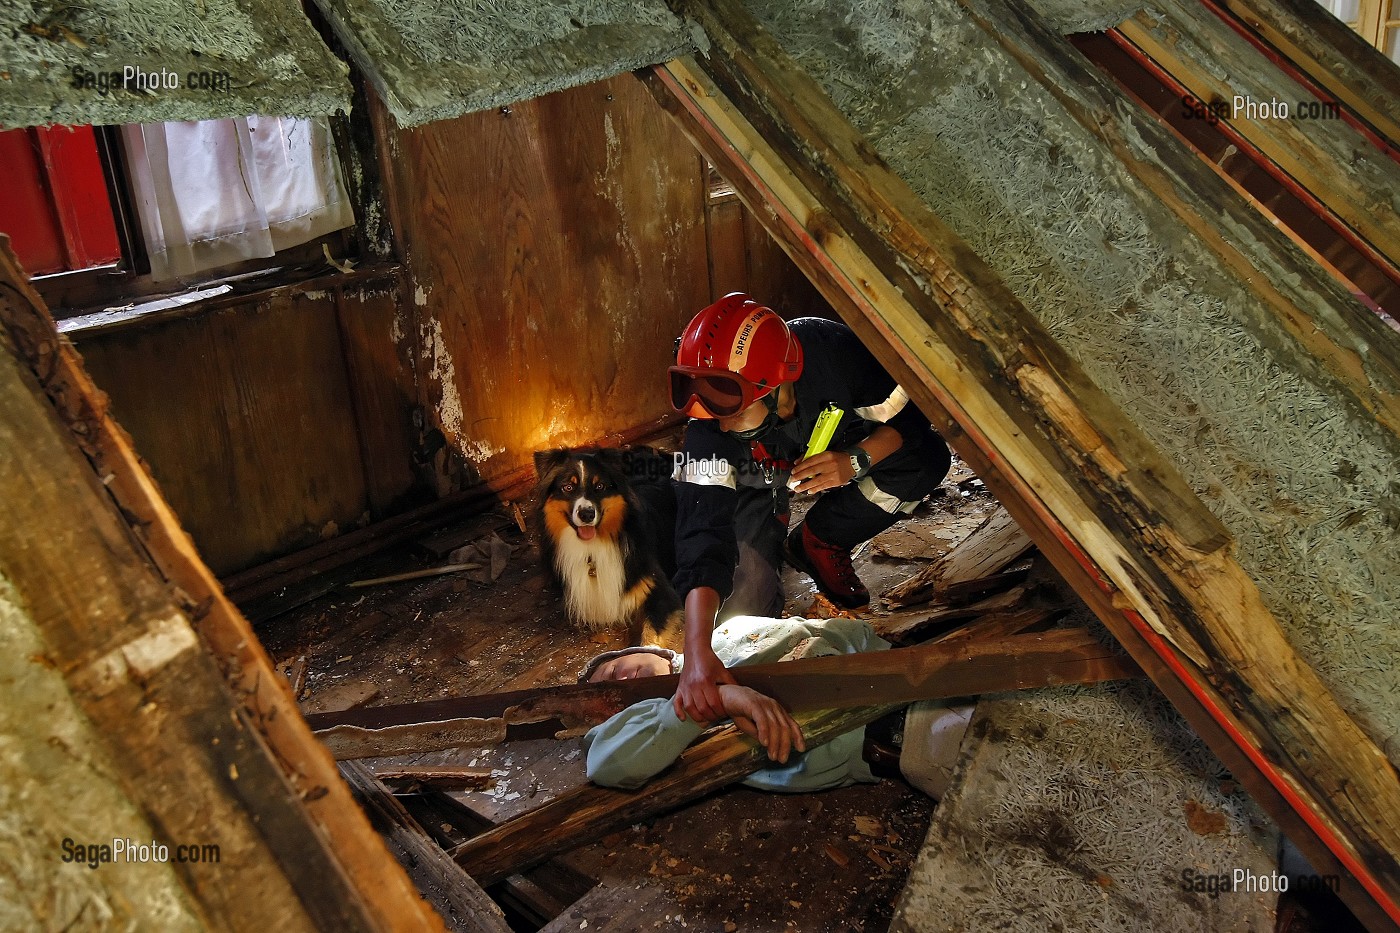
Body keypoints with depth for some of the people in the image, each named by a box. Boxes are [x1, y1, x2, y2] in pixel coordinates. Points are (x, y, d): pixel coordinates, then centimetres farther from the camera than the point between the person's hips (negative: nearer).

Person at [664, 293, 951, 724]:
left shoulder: (835, 353, -39)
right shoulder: (708, 433, -39)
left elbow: (908, 418, -22)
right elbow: (701, 540, -44)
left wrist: (857, 460, -42)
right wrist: (697, 654, -55)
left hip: (838, 450, 1)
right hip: (756, 476, -1)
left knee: (926, 460, -28)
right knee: (743, 616, -19)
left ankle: (817, 543, -4)